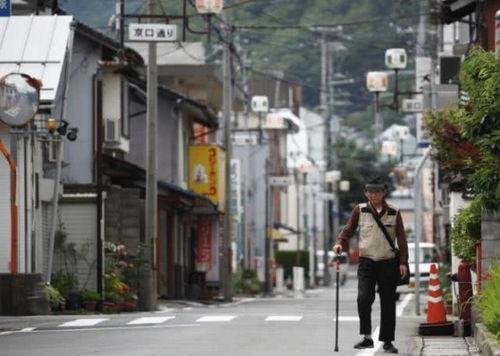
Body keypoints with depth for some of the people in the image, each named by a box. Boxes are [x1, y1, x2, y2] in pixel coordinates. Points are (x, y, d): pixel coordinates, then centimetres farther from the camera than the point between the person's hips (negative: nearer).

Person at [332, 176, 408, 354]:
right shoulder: (360, 210, 4)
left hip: (388, 263, 1)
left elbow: (401, 239, 5)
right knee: (364, 297, -19)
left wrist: (403, 262, -2)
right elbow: (348, 230, 5)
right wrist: (339, 243, -15)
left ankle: (387, 341, 13)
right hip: (366, 261, -1)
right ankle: (367, 337, -11)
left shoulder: (394, 213, 4)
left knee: (388, 303, 4)